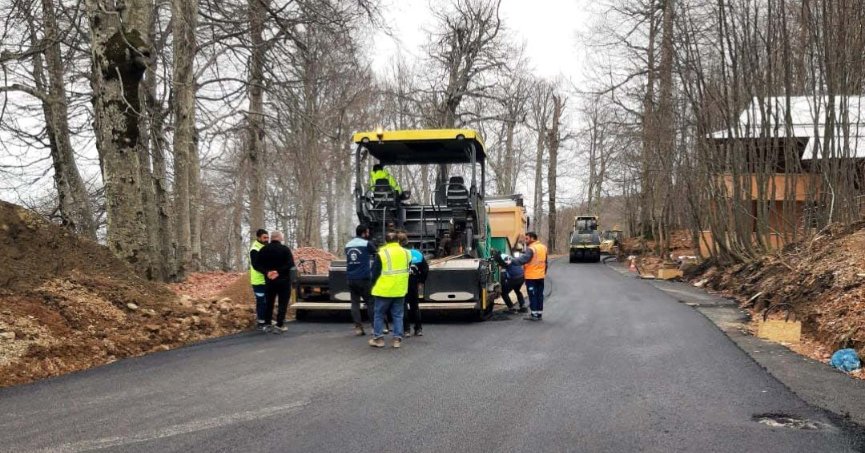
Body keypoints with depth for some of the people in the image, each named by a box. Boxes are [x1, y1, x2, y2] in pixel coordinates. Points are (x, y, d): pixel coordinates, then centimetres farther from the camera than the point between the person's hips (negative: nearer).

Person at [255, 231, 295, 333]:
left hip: (269, 281, 4)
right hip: (283, 280, -4)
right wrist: (279, 272, -19)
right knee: (282, 303, 2)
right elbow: (291, 264, -20)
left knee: (269, 303, 15)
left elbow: (257, 265, -2)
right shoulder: (285, 249, -7)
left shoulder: (263, 250, 4)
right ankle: (279, 326, -3)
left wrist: (267, 272, -12)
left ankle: (267, 325, 16)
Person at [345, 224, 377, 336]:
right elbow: (377, 255, 8)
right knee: (370, 302, 2)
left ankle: (358, 327, 3)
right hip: (364, 278, -5)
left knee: (355, 303, 7)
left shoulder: (348, 245, 13)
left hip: (351, 278, 5)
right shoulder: (367, 244, -4)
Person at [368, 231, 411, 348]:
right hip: (400, 290, 4)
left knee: (379, 315, 9)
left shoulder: (382, 254, -10)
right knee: (398, 315, 11)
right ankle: (397, 339, 8)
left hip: (384, 290, -4)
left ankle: (378, 338, 11)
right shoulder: (406, 253, 4)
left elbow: (375, 272, -5)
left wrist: (374, 284, 10)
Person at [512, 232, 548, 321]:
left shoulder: (531, 249, -17)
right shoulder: (543, 247, 11)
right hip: (541, 276, 8)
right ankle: (539, 314, 16)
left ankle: (534, 314, 0)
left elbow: (524, 259, -26)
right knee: (540, 295, 12)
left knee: (533, 295, -2)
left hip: (531, 277, -8)